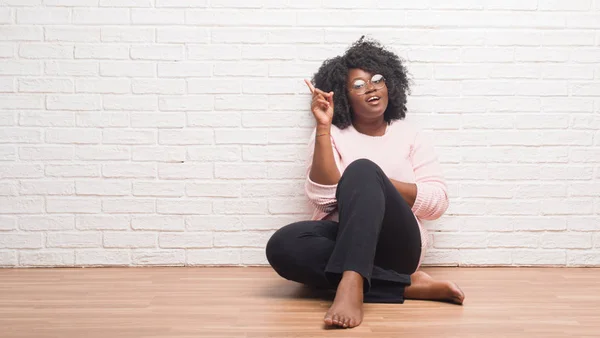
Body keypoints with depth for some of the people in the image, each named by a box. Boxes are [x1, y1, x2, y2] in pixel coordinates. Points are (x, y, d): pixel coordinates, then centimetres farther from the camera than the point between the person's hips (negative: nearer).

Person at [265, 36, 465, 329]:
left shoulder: (409, 135, 14)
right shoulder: (331, 135, 10)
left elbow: (437, 201, 3)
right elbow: (323, 196, -7)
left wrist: (377, 185, -11)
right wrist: (323, 126, -12)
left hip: (394, 244, -1)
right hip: (342, 241, 1)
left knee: (362, 169, -28)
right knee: (282, 245, -32)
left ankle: (351, 286, -48)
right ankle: (407, 283, -28)